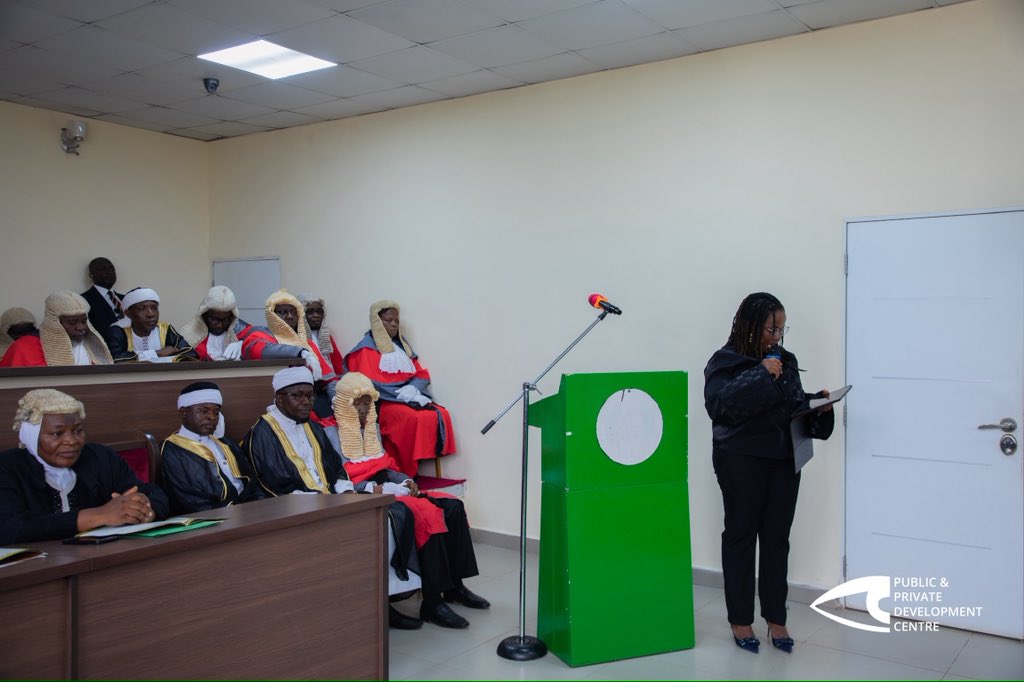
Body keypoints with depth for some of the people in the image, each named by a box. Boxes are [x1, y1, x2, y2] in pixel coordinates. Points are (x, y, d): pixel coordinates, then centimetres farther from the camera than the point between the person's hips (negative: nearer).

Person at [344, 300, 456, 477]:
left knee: (440, 415, -20)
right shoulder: (367, 347, 4)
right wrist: (401, 395, -16)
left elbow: (422, 375, 15)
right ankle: (406, 474, -25)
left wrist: (412, 389, -9)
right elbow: (368, 382, -9)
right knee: (413, 419, -33)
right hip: (384, 402, -6)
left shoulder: (403, 345, 21)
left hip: (411, 397, 6)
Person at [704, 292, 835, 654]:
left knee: (777, 538, 8)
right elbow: (718, 404, -21)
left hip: (784, 459, 5)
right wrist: (760, 375, -23)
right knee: (741, 535, 5)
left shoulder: (785, 359, 11)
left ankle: (776, 618, 19)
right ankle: (740, 620, 16)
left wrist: (817, 404, -3)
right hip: (742, 460, -5)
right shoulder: (725, 361, -6)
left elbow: (794, 405, 18)